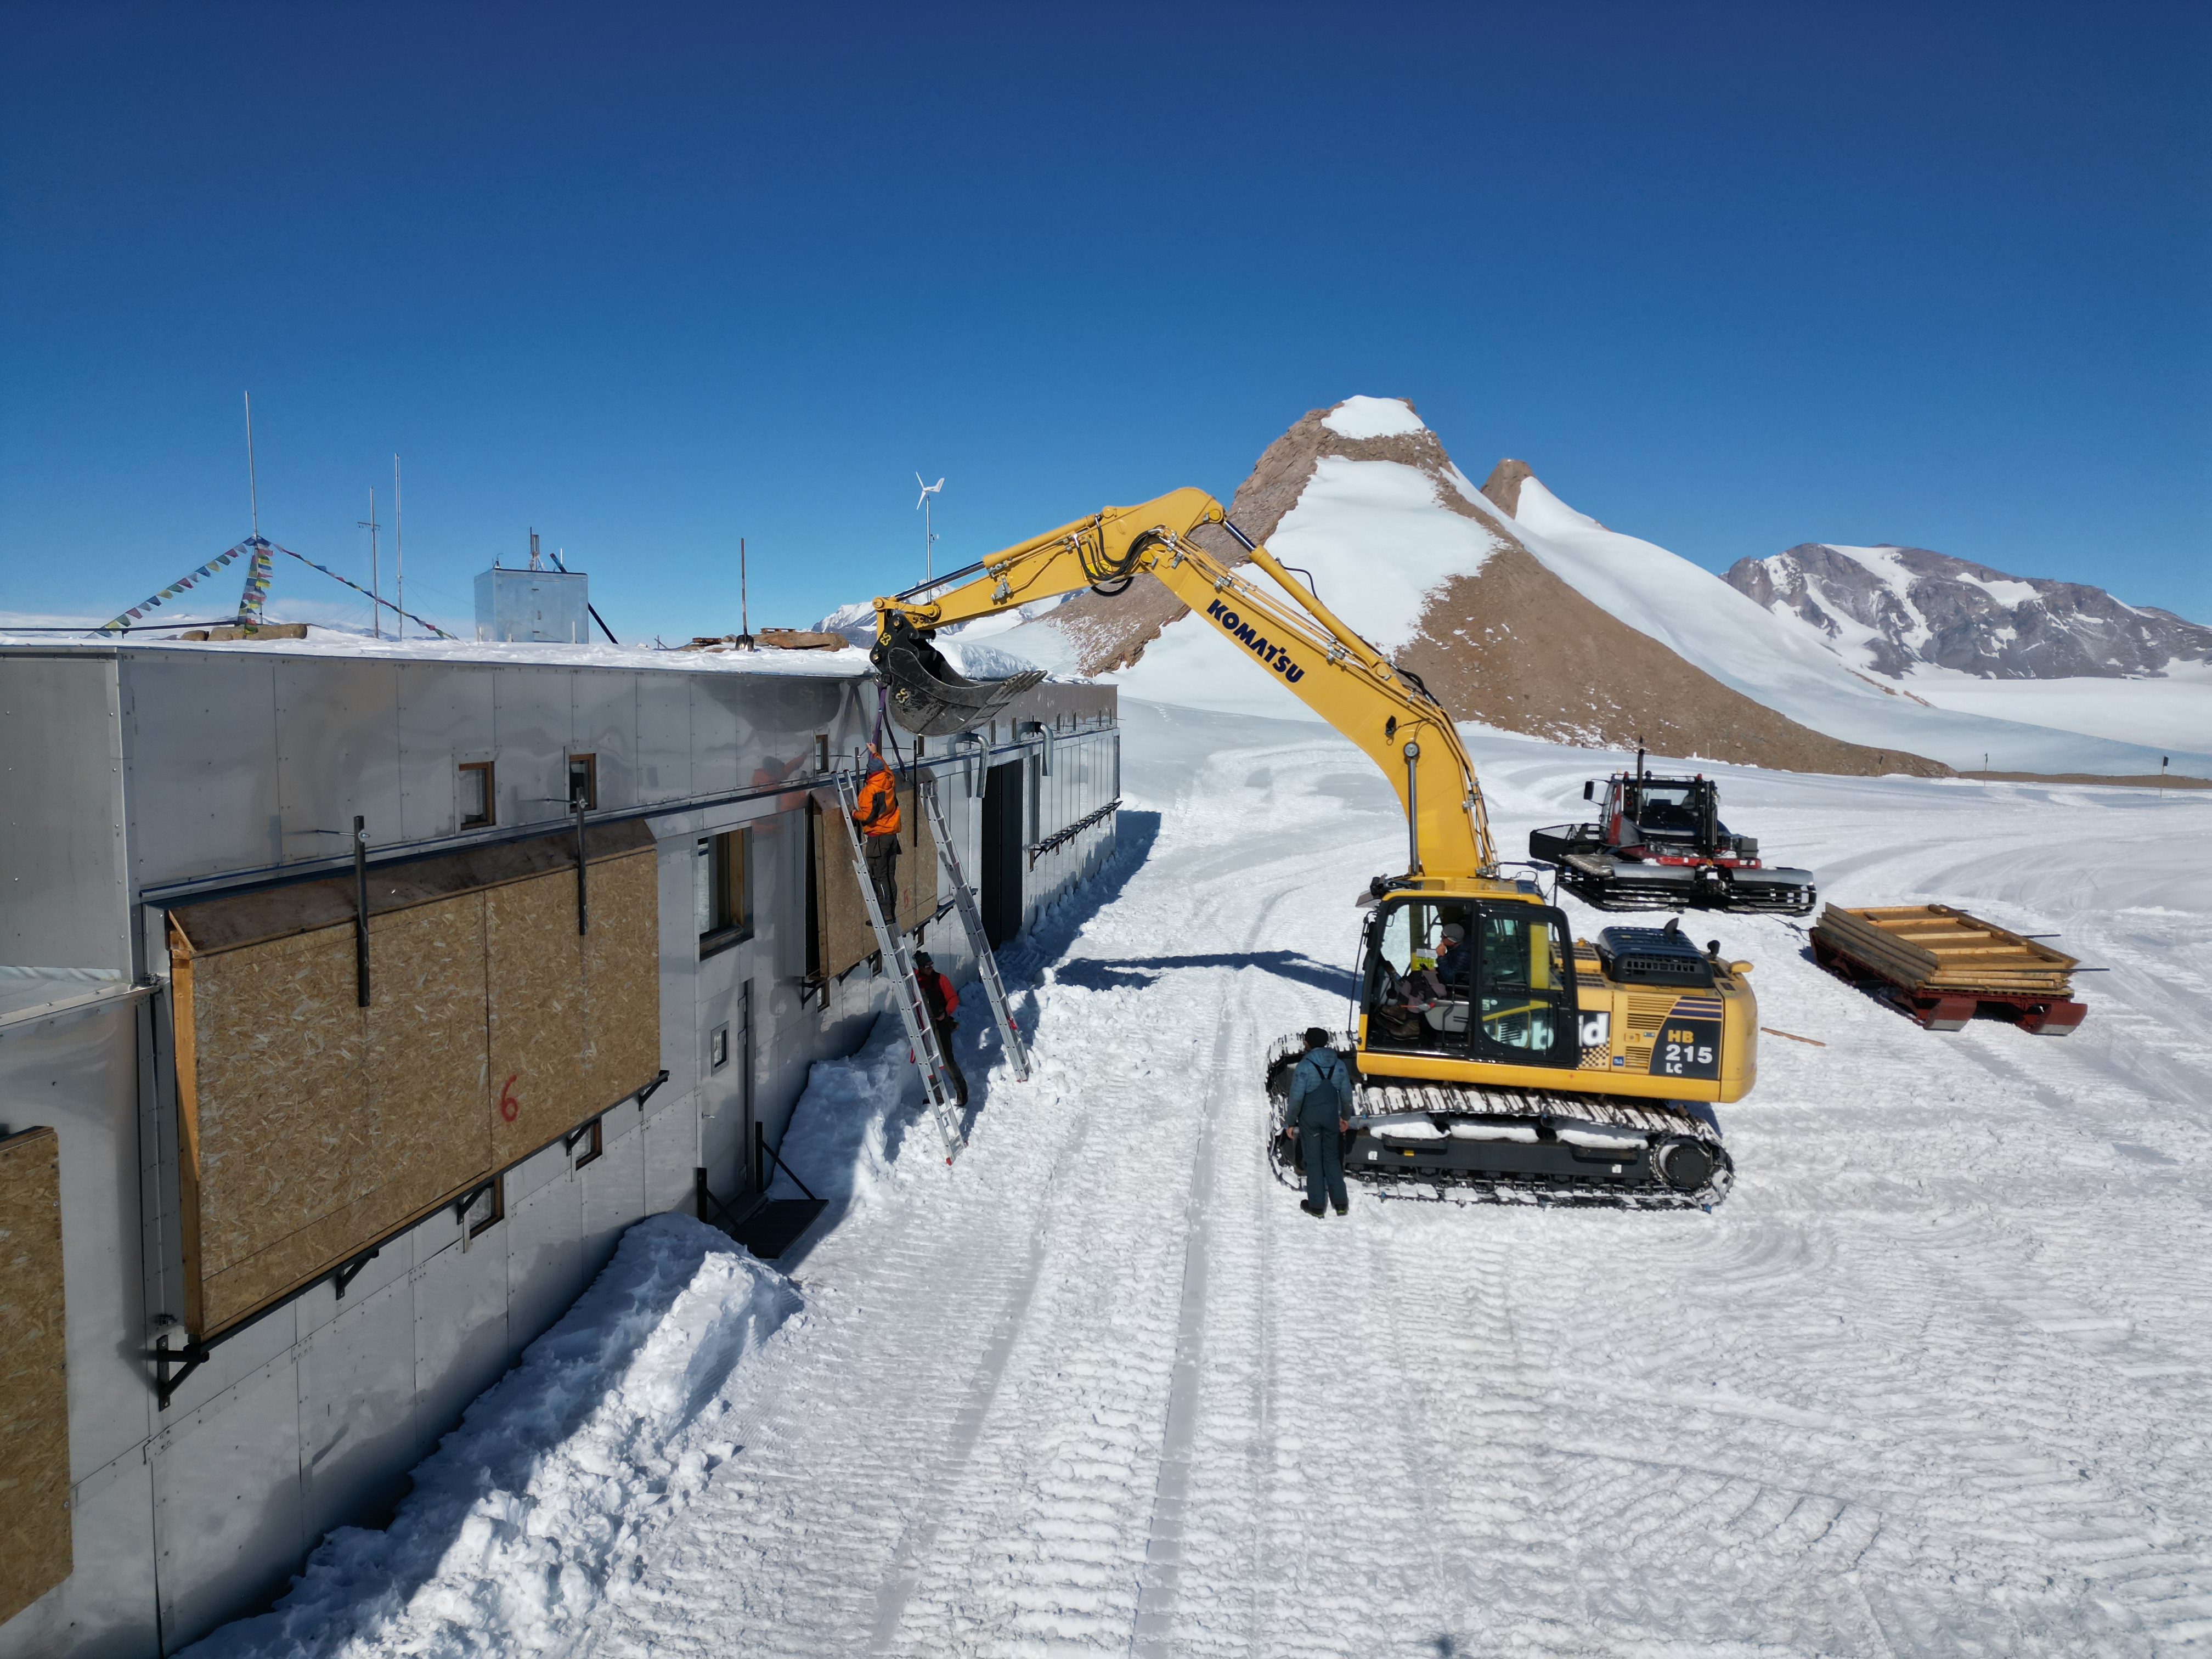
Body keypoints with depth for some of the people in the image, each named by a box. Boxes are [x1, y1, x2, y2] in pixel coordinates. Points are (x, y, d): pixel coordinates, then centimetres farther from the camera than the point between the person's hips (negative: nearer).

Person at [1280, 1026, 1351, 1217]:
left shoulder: (1304, 1066, -17)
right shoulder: (1338, 1064, -3)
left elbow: (1296, 1098, -16)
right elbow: (1346, 1094, 3)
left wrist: (1290, 1122, -6)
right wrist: (1345, 1117, 18)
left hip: (1310, 1119, -4)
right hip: (1332, 1117, 4)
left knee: (1314, 1161, 6)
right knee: (1332, 1158, 16)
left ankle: (1316, 1206, 12)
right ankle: (1340, 1203, 16)